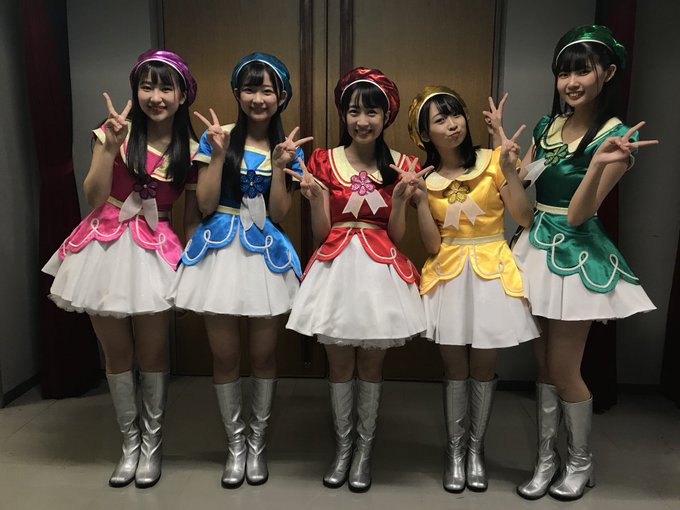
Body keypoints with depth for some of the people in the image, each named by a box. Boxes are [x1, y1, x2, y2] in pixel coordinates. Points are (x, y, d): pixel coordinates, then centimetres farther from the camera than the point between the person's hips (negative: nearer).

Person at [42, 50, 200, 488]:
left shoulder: (191, 150, 1)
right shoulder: (118, 131, -3)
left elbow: (193, 215, 6)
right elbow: (94, 198, -8)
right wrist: (109, 147, -19)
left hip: (154, 252, 0)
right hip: (106, 247, 0)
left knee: (153, 352, 6)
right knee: (117, 352, 10)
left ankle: (152, 443, 27)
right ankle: (130, 443, 30)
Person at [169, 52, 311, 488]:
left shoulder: (288, 148, 4)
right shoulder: (217, 137, 1)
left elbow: (278, 215, -3)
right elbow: (205, 205, -6)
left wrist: (279, 165, -13)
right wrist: (218, 153, -13)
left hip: (266, 254, 1)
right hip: (220, 250, 0)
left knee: (264, 353, 8)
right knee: (225, 355, 7)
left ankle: (258, 440, 30)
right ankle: (235, 441, 27)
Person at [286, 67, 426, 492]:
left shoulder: (401, 166, 2)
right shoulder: (324, 162, 1)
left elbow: (397, 235, 0)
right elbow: (321, 234, -1)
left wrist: (401, 196, -14)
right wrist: (314, 196, -16)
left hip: (381, 270, 0)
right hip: (337, 269, 0)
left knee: (372, 362, 9)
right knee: (340, 362, 9)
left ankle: (365, 449, 28)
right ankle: (342, 446, 29)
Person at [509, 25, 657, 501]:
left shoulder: (616, 136, -13)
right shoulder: (548, 125, 6)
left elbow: (578, 214, -19)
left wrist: (598, 165, -33)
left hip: (575, 256, -6)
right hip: (537, 247, 6)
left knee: (563, 369, 3)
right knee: (544, 364, 13)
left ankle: (581, 462, 29)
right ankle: (546, 460, 29)